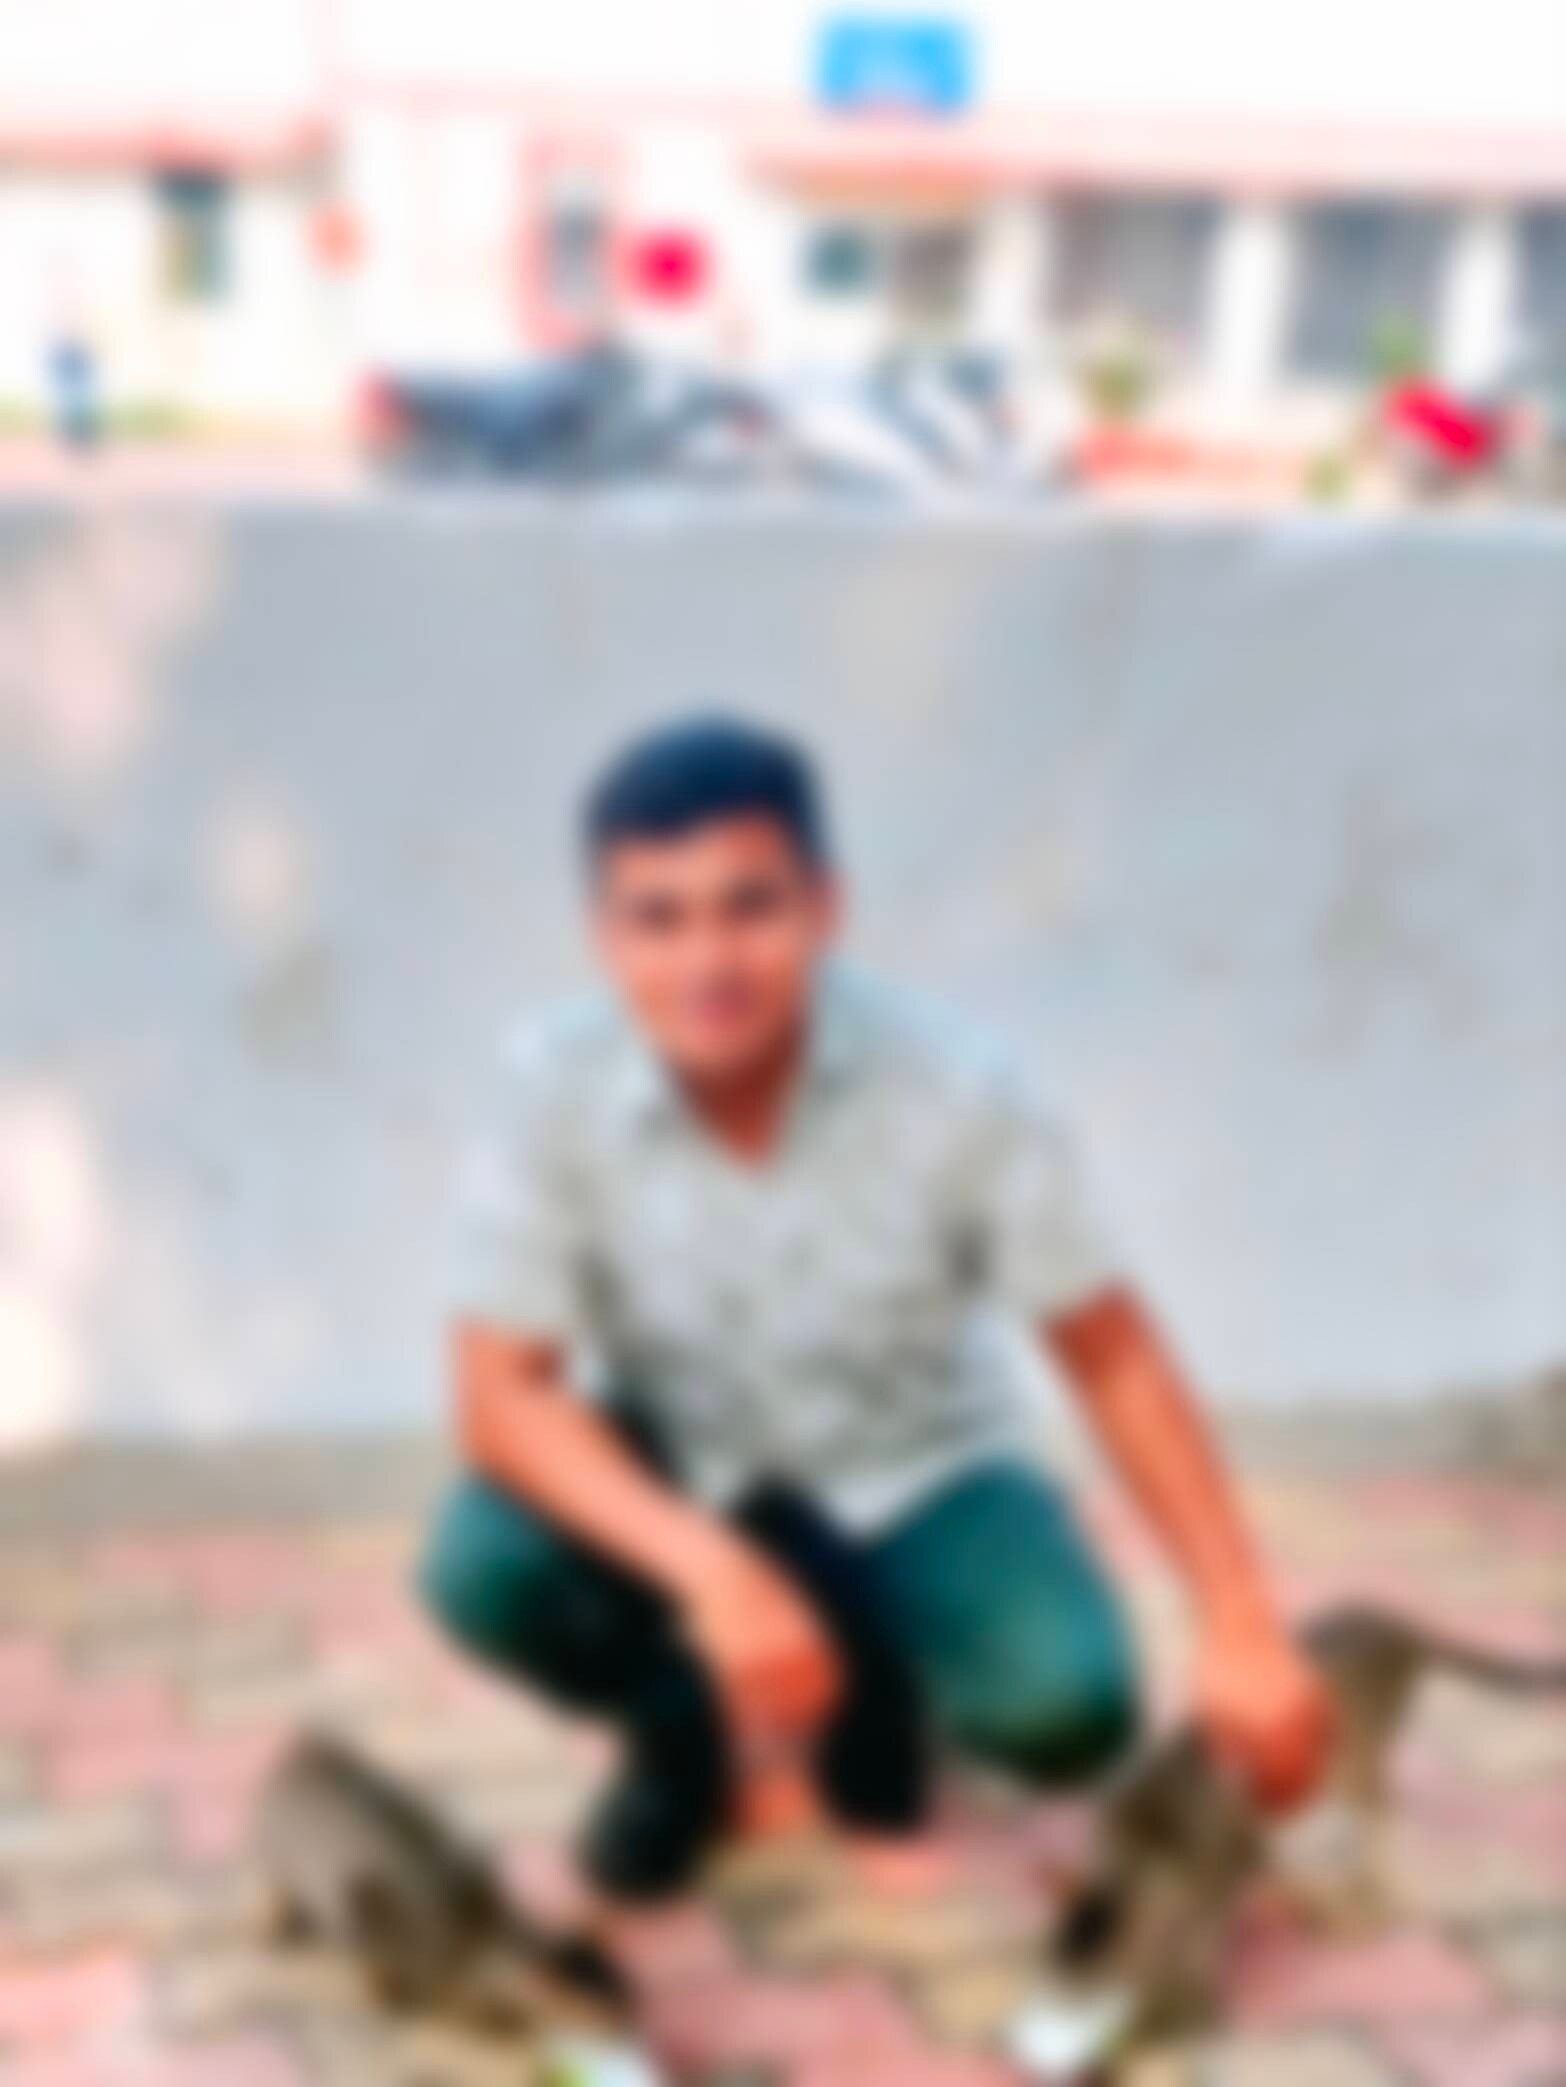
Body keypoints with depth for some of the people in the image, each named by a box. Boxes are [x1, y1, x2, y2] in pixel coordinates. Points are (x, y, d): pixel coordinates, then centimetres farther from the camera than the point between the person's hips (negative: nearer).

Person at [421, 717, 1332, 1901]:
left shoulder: (959, 1091, -26)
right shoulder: (553, 1085, -25)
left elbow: (1113, 1358, -15)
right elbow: (503, 1393, -23)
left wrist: (1244, 1633, -17)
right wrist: (710, 1568, -37)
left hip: (913, 1471, 0)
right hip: (667, 1477, 1)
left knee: (1071, 1708, -26)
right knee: (483, 1569, -30)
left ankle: (873, 1684, 11)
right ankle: (681, 1727, 5)